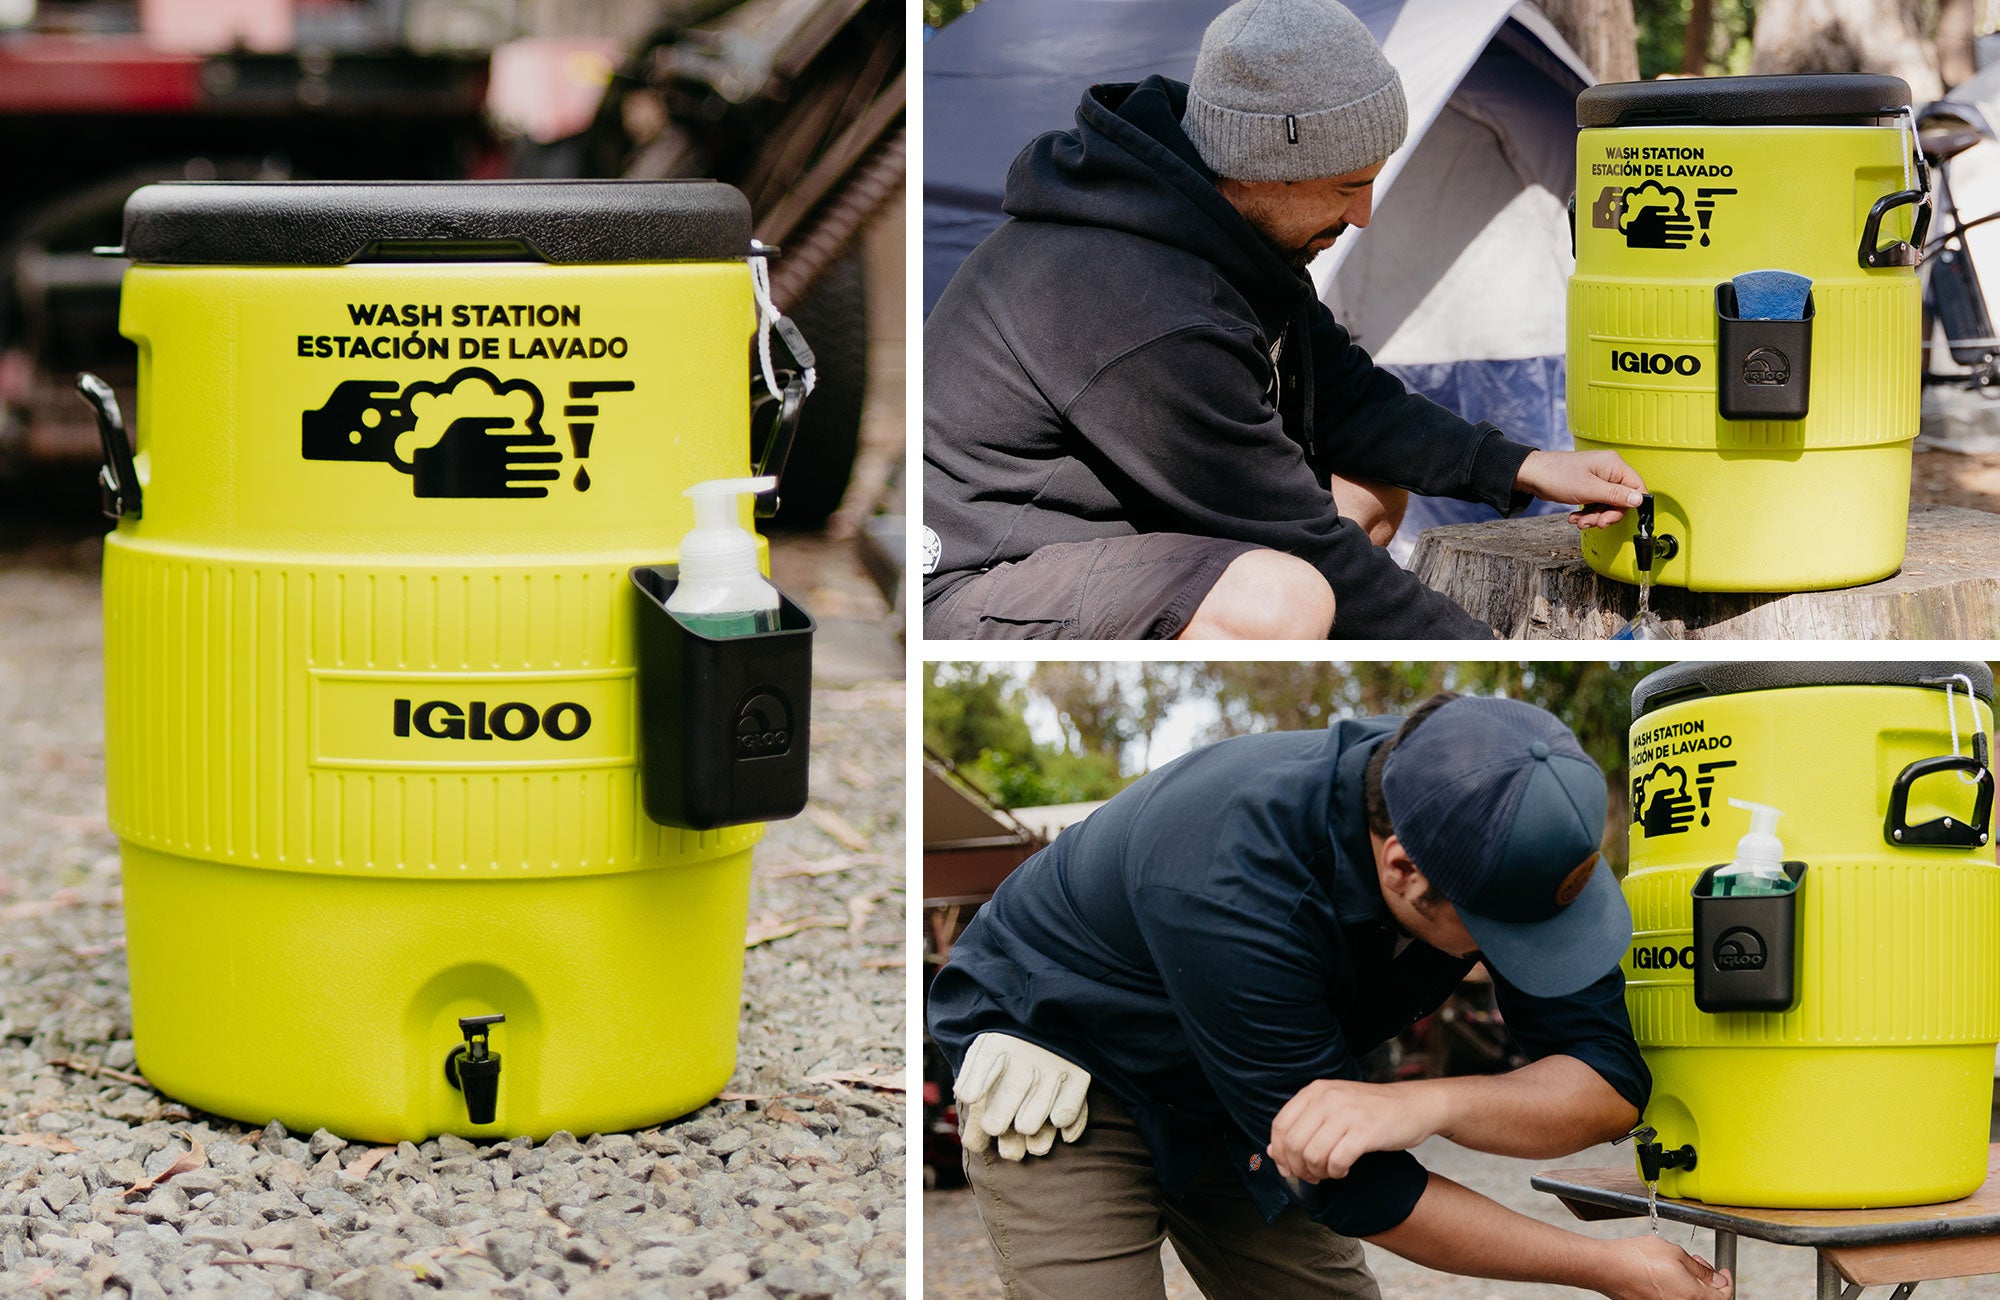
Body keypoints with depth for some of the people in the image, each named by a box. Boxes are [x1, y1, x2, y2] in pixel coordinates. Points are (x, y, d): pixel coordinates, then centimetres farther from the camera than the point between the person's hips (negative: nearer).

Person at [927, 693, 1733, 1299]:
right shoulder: (1232, 888, -40)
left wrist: (1426, 1104, -42)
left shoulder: (1505, 826, -23)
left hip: (1225, 1109, 6)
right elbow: (1356, 1193, -32)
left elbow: (1610, 1086, -23)